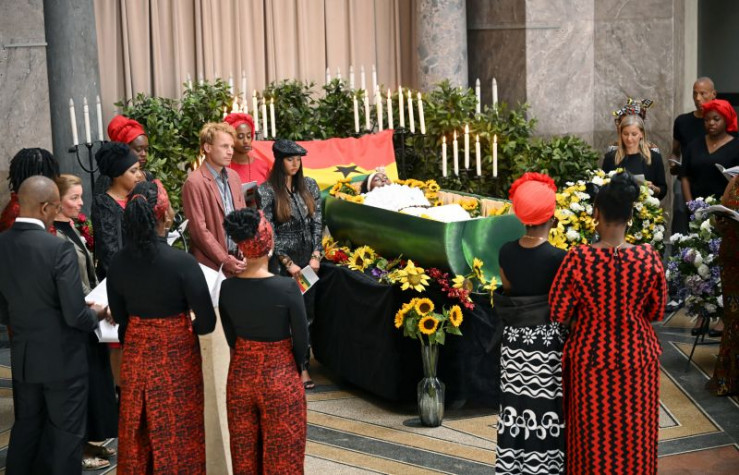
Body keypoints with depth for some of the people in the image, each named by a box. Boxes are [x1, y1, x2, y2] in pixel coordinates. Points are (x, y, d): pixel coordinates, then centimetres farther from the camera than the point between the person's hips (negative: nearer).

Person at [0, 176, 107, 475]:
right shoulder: (59, 248, -23)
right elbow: (75, 316, -22)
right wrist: (97, 313, -1)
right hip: (62, 358, -6)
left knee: (25, 427, 20)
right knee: (66, 434, 9)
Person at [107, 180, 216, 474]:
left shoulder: (118, 262, -9)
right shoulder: (181, 262, -22)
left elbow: (118, 316, 4)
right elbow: (207, 322, -16)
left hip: (135, 355, 4)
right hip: (175, 357, -4)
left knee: (138, 432, 19)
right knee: (178, 432, 12)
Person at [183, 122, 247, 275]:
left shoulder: (233, 176, 12)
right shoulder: (194, 183, -10)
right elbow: (199, 230, -12)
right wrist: (224, 261, -12)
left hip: (237, 262, 6)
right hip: (211, 266, -6)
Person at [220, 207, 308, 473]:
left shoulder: (227, 288, -11)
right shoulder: (287, 287, -21)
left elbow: (231, 338, 1)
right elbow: (301, 337, -9)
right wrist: (296, 369, 9)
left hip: (240, 376, 3)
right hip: (281, 378, -3)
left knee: (244, 450, 19)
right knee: (281, 451, 12)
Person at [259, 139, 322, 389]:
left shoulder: (310, 186, 7)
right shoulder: (267, 191, -6)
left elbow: (317, 223, 8)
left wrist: (316, 255, -2)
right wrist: (288, 263, -9)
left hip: (308, 258, 4)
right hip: (281, 261, -4)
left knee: (306, 312, 3)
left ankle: (303, 366, 9)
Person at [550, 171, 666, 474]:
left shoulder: (578, 259, -20)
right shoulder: (650, 258, -15)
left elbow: (557, 313, -12)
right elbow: (657, 312, -2)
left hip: (591, 358, -1)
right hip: (636, 357, 1)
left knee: (593, 435, 16)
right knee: (633, 433, 18)